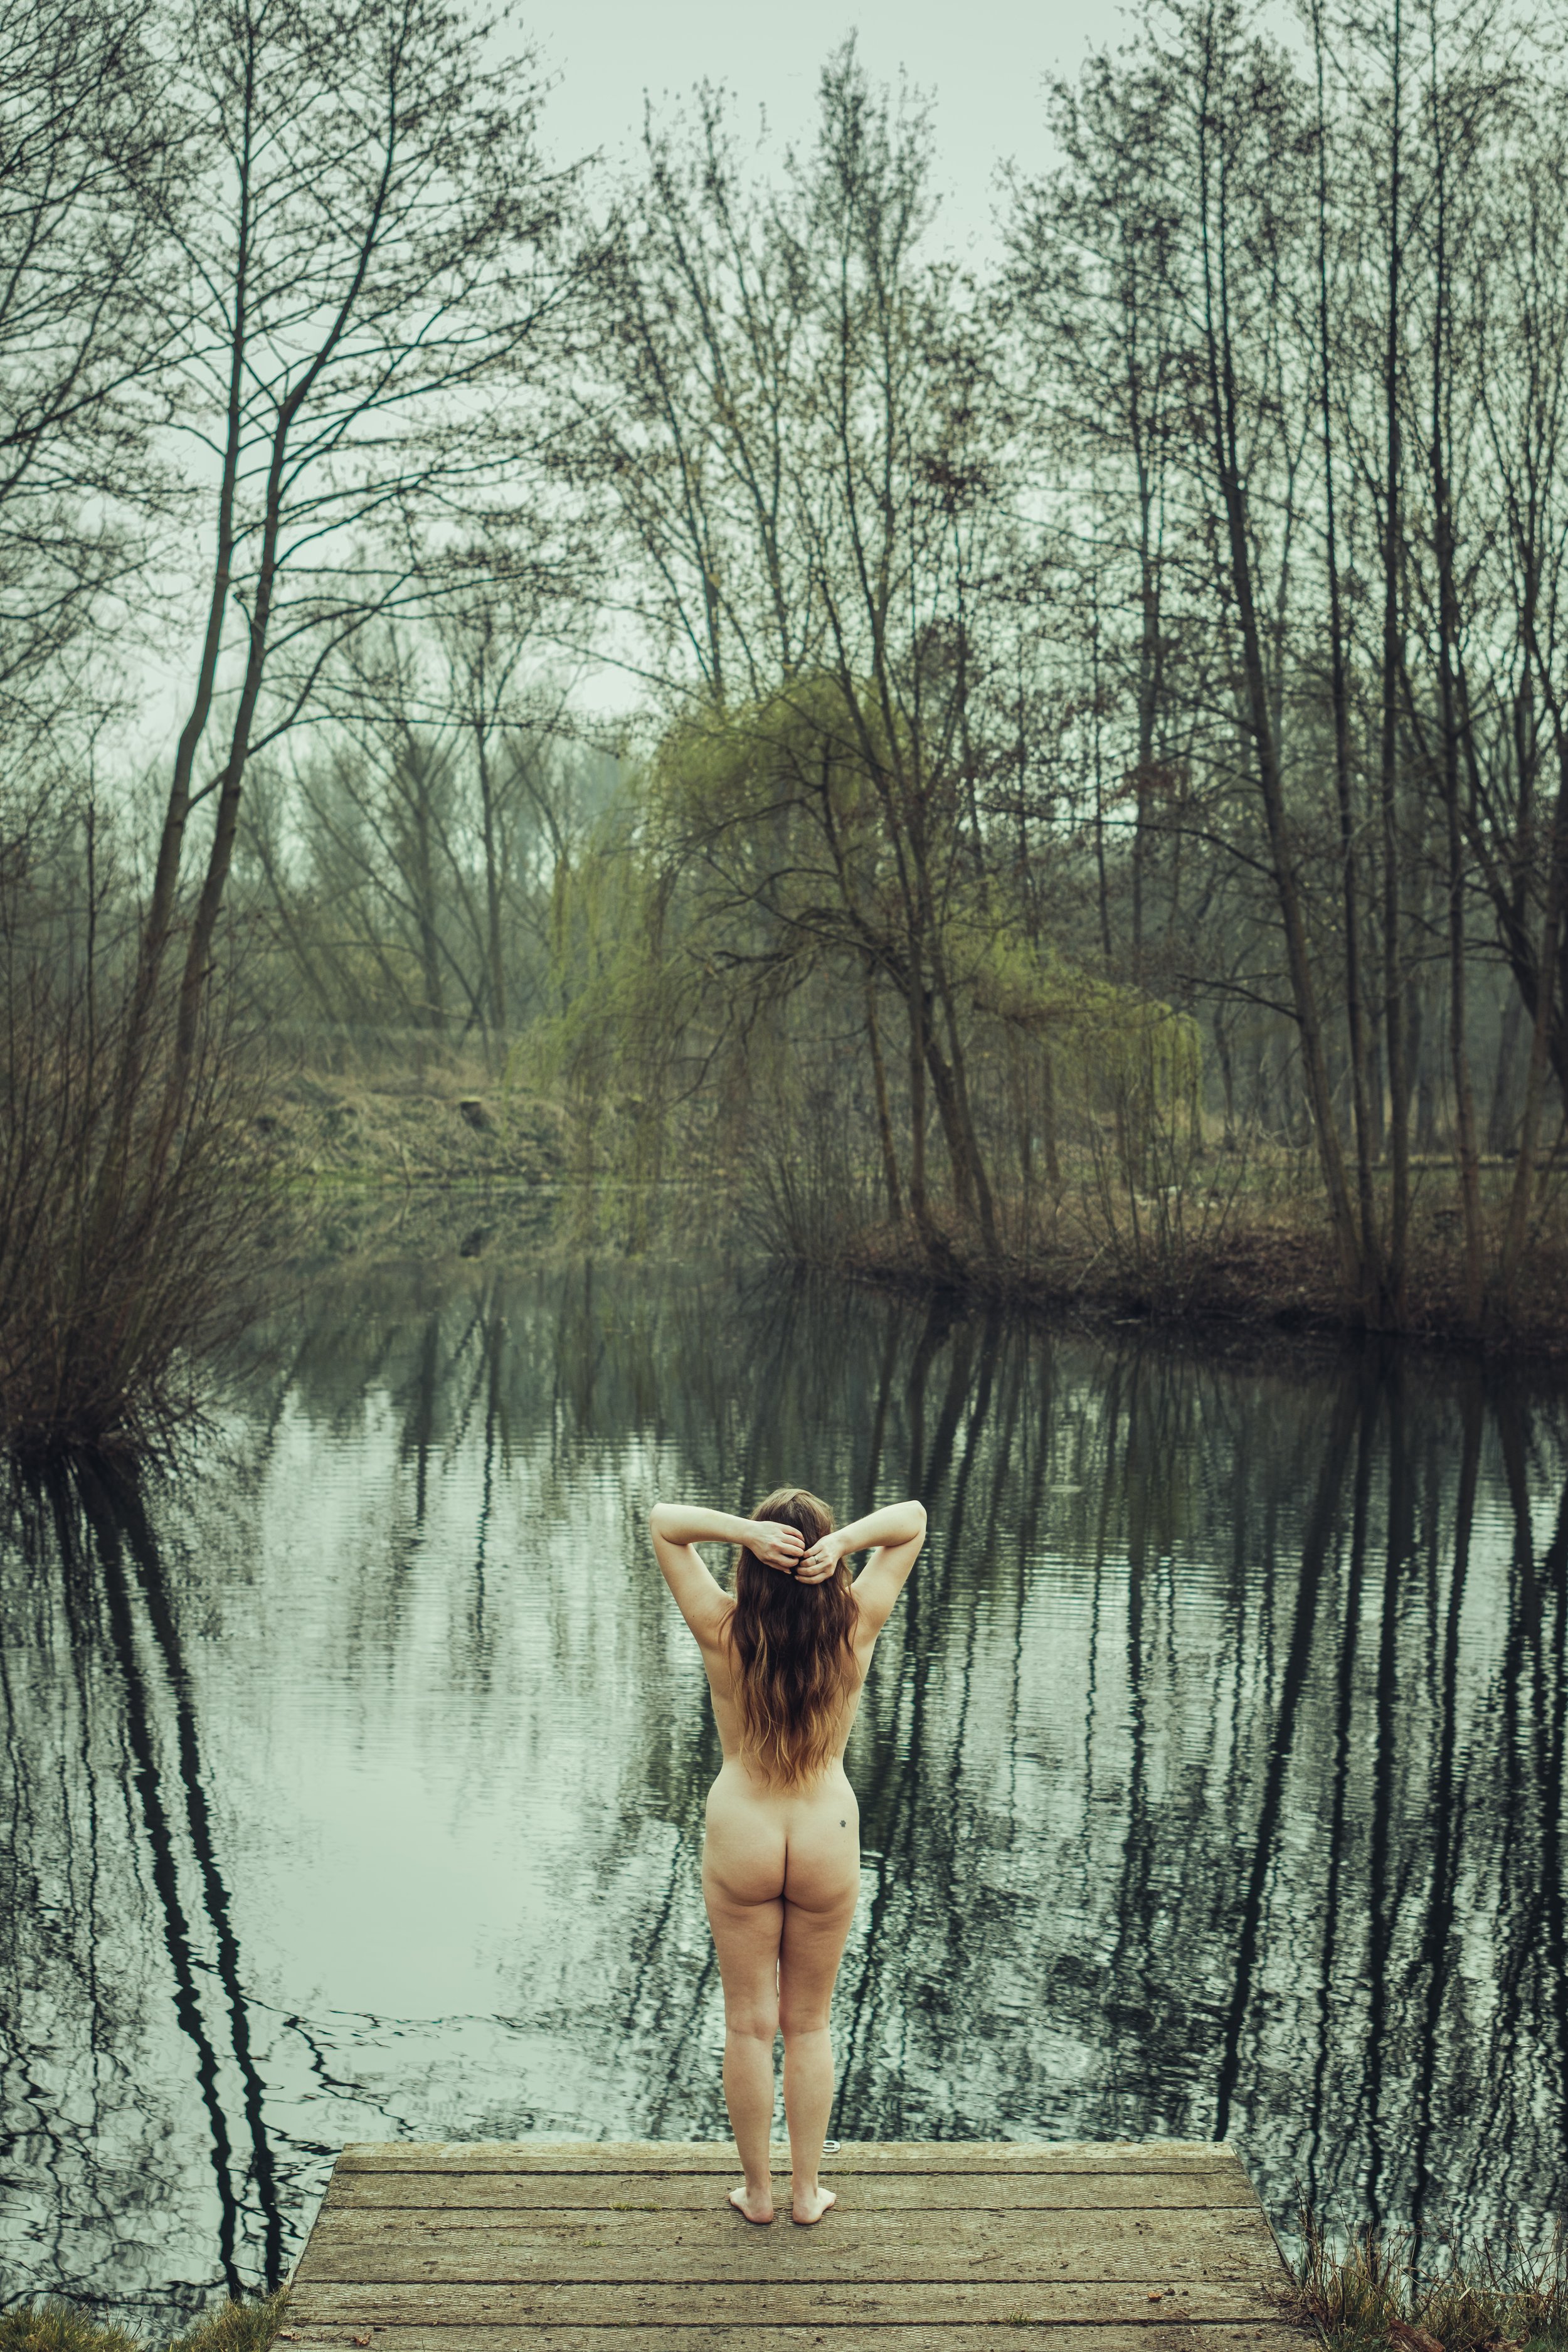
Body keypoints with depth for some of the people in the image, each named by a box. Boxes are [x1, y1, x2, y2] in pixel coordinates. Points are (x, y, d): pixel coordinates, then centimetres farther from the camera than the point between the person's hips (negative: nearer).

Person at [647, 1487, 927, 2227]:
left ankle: (757, 2189, 26)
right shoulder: (855, 1630, -16)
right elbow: (912, 1517, -6)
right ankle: (807, 2191, 27)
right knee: (809, 2023, 17)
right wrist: (847, 1540, -25)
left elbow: (663, 1519, -9)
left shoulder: (723, 1631, -18)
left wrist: (744, 1530, -27)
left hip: (741, 1834, -1)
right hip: (827, 1836, 1)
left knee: (749, 2022, 14)